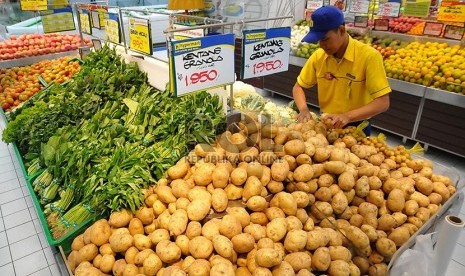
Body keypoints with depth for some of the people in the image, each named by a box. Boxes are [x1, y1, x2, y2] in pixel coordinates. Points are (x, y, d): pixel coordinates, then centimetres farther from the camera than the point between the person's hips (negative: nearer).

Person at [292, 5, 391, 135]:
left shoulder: (369, 56, -17)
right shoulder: (318, 56, -6)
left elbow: (383, 102, -19)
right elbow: (298, 87, 4)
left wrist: (347, 116, -32)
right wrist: (304, 109, -15)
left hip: (356, 127, -3)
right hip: (326, 124, 3)